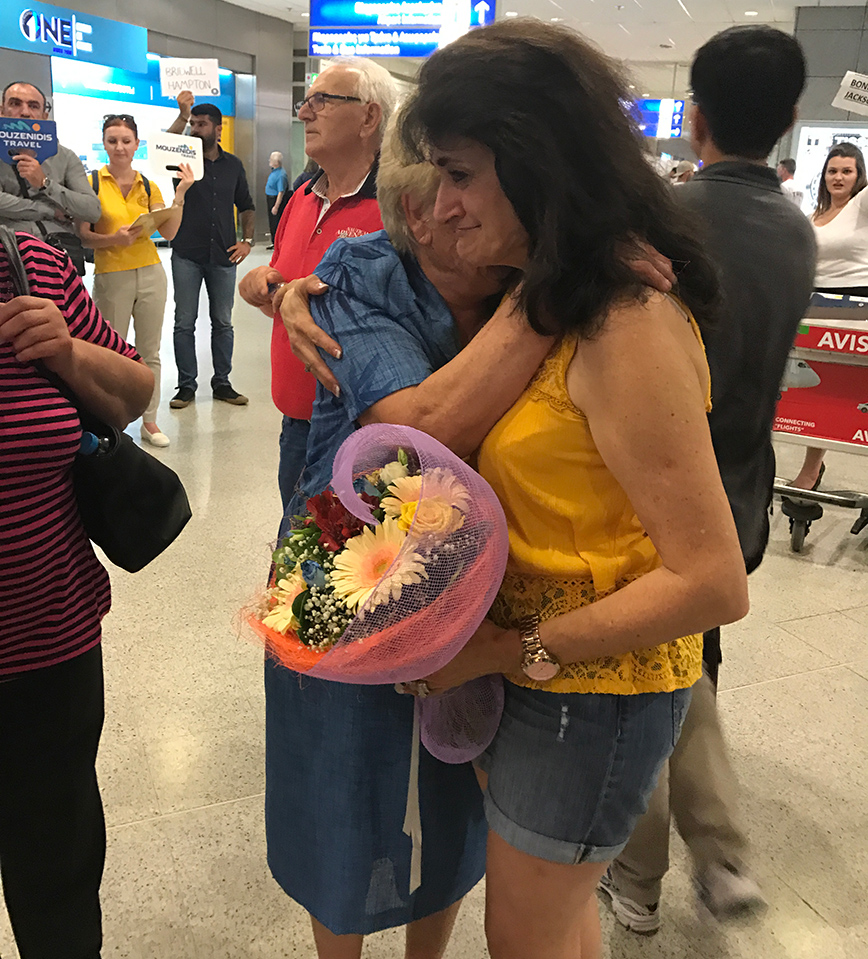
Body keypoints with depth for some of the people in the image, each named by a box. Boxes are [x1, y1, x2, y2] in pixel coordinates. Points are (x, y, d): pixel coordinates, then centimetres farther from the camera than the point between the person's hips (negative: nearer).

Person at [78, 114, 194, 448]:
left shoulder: (148, 186, 7)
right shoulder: (92, 182, -3)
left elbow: (168, 232, 0)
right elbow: (83, 235, -6)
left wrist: (180, 195, -8)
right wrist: (112, 239, -23)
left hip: (150, 274, 3)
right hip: (111, 277, -3)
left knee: (150, 352, 9)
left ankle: (149, 420, 19)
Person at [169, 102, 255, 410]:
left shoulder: (233, 165, 10)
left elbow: (246, 206, 19)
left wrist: (247, 240, 8)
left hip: (223, 257, 2)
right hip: (187, 256, -2)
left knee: (223, 323, 8)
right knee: (184, 322, 2)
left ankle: (222, 383, 18)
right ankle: (186, 385, 11)